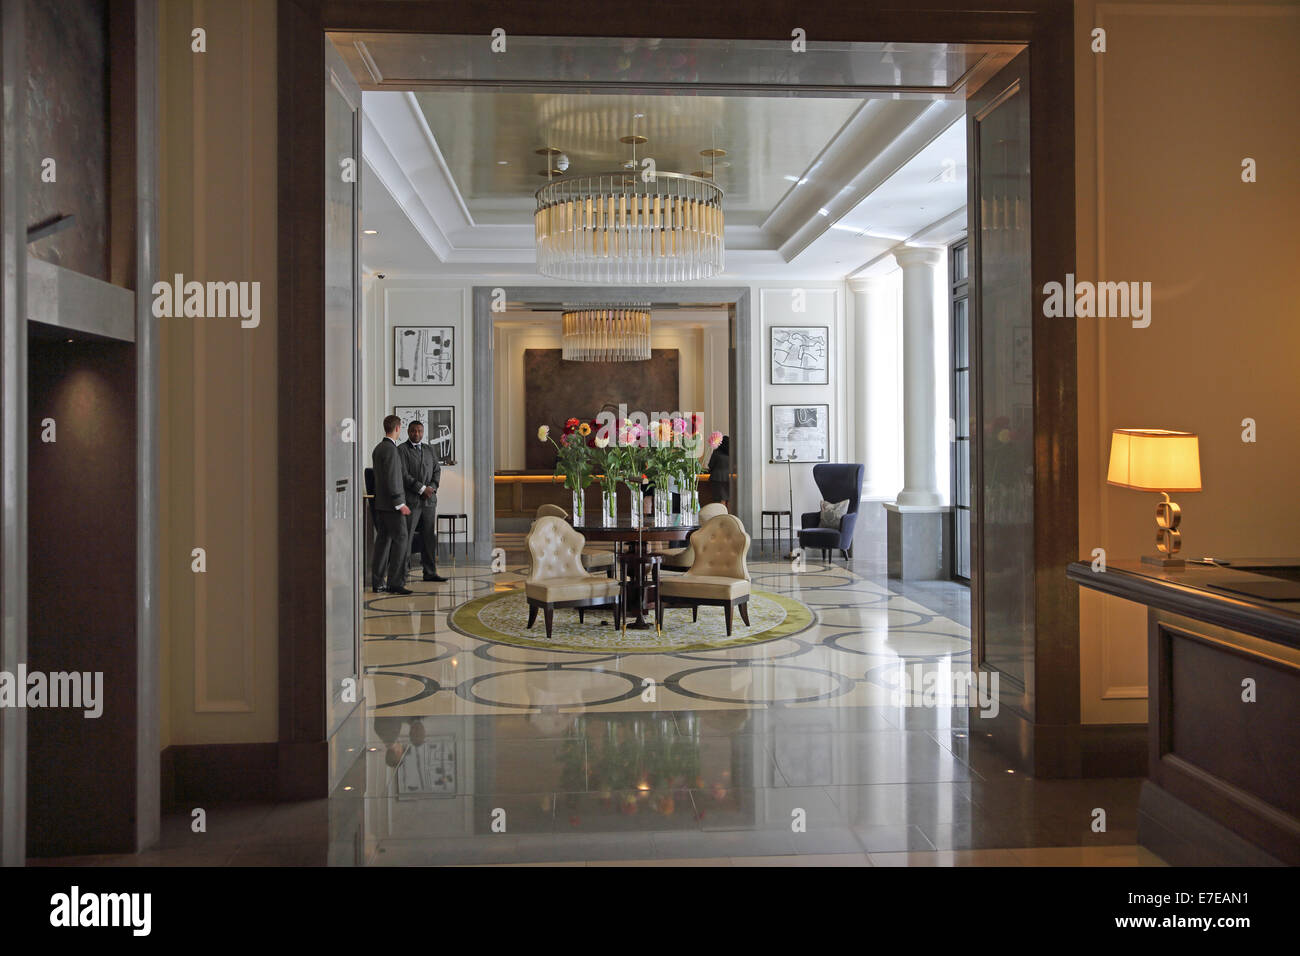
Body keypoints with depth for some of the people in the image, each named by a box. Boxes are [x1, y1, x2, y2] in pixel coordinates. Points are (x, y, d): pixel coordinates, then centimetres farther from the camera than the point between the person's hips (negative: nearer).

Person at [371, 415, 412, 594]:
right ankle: (395, 582, -10)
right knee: (400, 539, -8)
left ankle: (377, 582, 11)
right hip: (391, 504, -10)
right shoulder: (391, 449, -15)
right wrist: (399, 504, -18)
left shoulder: (378, 449, 14)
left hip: (380, 503, 10)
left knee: (383, 540, 10)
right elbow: (391, 479, -20)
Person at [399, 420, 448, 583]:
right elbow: (403, 475, -11)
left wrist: (432, 487, -5)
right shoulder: (401, 450, -2)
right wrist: (422, 489, -14)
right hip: (410, 500, -6)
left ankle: (430, 572, 11)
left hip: (429, 500, 6)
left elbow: (437, 470, 13)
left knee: (430, 536, 6)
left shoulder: (429, 450, 17)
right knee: (406, 537, -5)